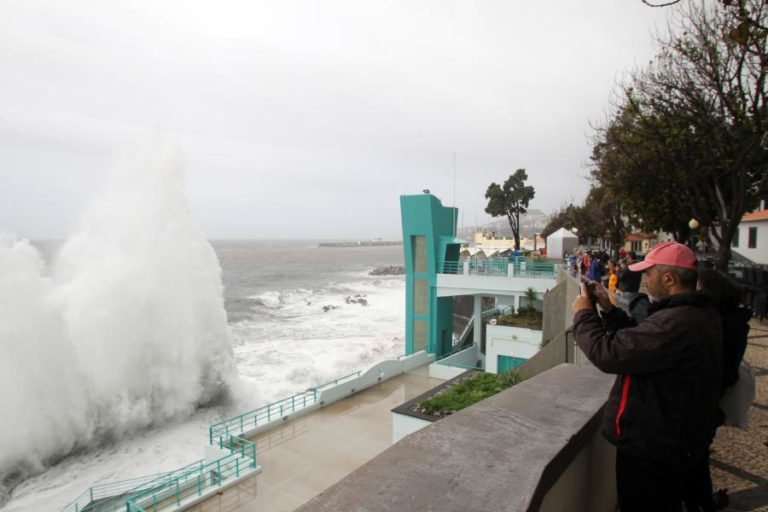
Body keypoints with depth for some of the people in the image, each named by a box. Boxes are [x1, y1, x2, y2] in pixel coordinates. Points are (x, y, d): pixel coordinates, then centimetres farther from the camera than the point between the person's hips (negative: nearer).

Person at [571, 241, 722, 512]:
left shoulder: (676, 324, -33)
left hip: (650, 449, -9)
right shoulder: (699, 313, 3)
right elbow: (639, 338, 11)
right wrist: (608, 310, 3)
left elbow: (608, 353, -32)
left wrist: (583, 314, -17)